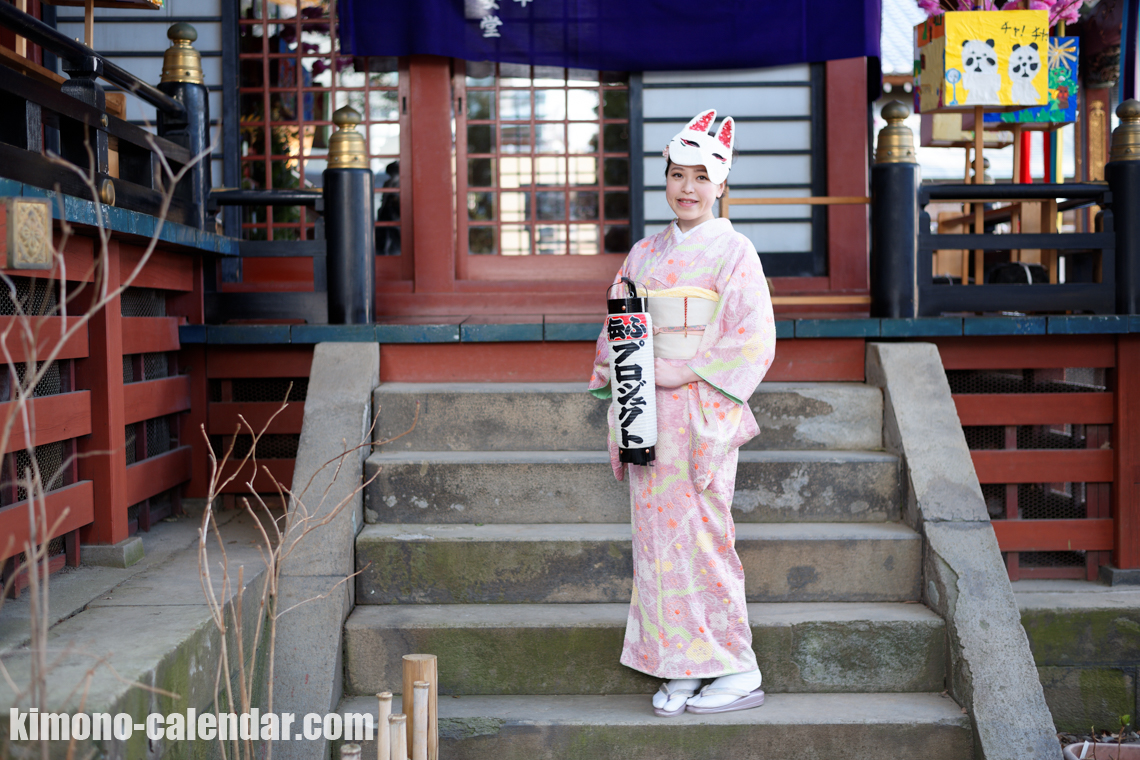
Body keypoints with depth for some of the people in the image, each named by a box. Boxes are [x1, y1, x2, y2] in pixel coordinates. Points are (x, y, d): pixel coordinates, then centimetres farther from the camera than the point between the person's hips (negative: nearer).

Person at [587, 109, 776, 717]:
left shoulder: (733, 252, -3)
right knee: (656, 536, 5)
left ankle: (739, 672, 7)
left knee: (700, 536, -5)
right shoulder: (645, 253, 14)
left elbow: (754, 341, -10)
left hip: (702, 413, -5)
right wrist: (620, 369, -3)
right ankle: (679, 671, 15)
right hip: (647, 411, 6)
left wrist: (682, 372, -15)